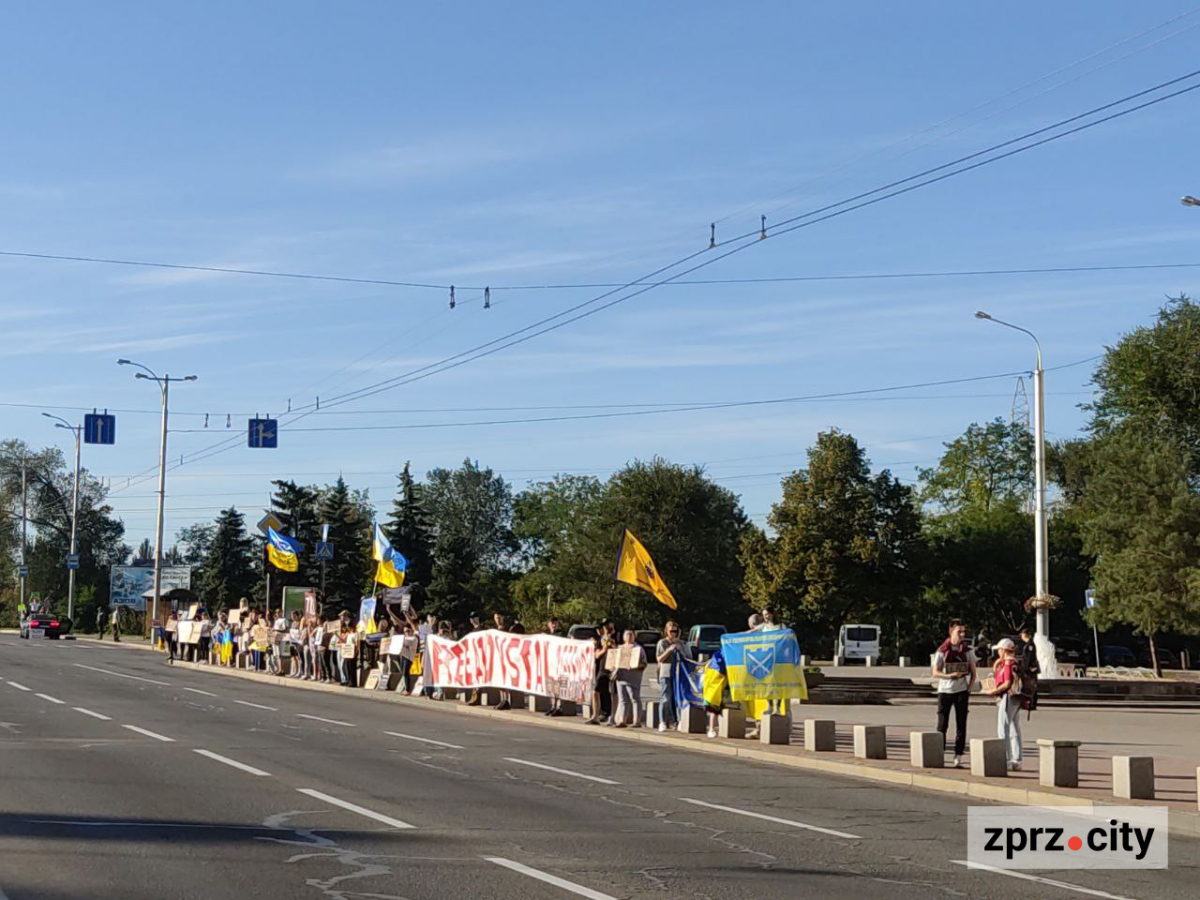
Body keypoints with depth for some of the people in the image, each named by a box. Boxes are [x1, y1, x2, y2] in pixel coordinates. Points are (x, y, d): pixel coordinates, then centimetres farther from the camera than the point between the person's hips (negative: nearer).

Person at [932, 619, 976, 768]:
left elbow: (973, 672, 10)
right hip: (945, 691, -2)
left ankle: (958, 758, 1)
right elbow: (935, 673, -2)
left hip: (961, 691, 2)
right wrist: (950, 675, -19)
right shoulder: (942, 651, -1)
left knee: (961, 725, -1)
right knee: (942, 725, 0)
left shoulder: (967, 651, 6)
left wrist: (969, 688, -3)